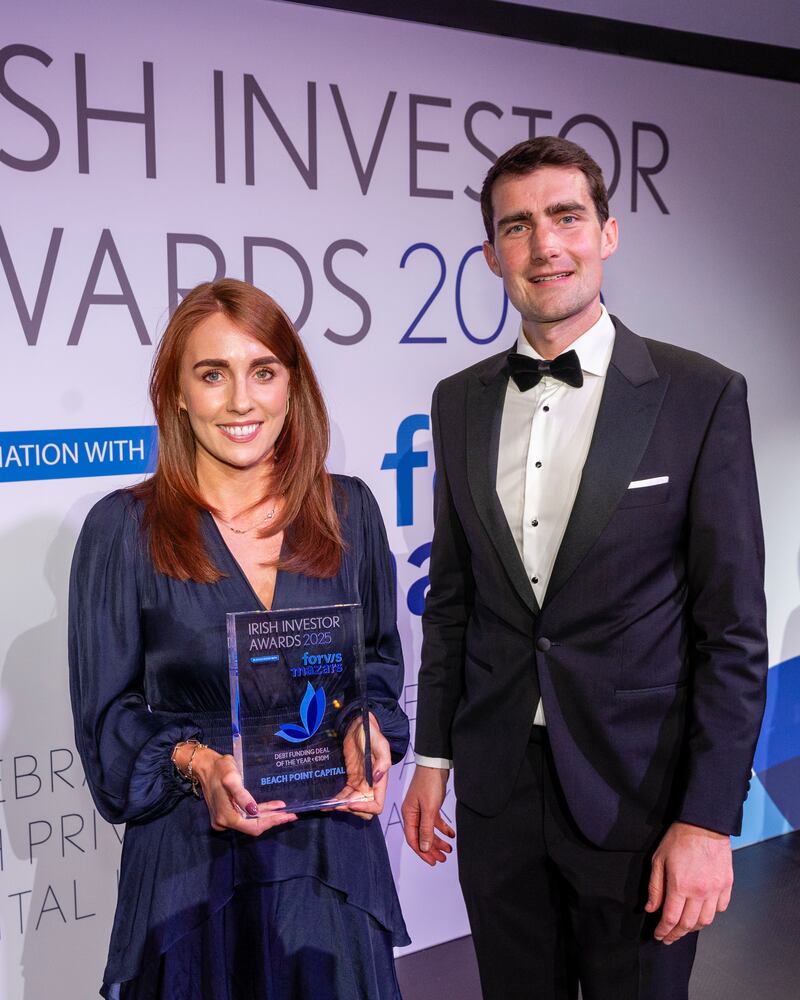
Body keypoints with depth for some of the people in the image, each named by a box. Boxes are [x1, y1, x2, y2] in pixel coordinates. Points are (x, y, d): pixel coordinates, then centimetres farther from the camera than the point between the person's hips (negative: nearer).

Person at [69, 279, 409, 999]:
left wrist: (374, 737, -9)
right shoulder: (123, 528, -6)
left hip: (333, 846, 2)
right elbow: (108, 711, -3)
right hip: (190, 853, -2)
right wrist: (197, 764, -19)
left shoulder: (349, 510, 1)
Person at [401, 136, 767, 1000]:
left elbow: (733, 631, -9)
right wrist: (431, 757, 9)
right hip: (497, 797, 4)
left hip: (639, 799, -3)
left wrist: (707, 821, -11)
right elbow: (451, 598, 10)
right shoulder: (460, 402, 4)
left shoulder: (701, 397, -8)